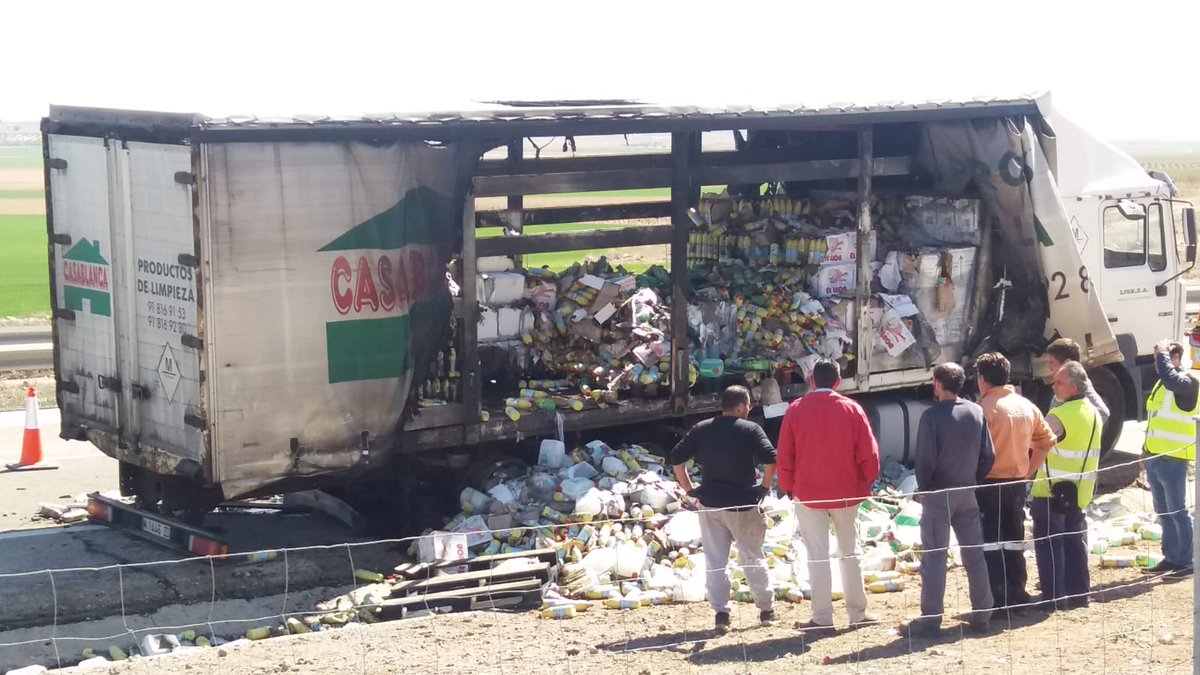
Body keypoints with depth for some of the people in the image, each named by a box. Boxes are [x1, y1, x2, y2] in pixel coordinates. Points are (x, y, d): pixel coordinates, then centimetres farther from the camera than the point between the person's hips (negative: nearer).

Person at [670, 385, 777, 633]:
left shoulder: (701, 430, 5)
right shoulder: (751, 429, -5)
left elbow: (676, 459, 2)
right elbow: (770, 459, -18)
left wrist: (690, 489, 7)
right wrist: (765, 487, -5)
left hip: (710, 504, 2)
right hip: (743, 505, -2)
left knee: (715, 561, 6)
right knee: (753, 558, 11)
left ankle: (721, 613, 0)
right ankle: (767, 609, 18)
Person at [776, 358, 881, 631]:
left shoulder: (796, 410, -4)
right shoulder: (851, 409, -2)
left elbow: (784, 455, -2)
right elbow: (868, 453, -3)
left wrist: (788, 487, 10)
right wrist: (866, 482, 11)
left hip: (808, 493, -1)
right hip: (846, 493, 1)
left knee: (817, 555, 1)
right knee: (850, 552, 12)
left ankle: (822, 616, 0)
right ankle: (858, 613, 14)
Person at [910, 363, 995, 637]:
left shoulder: (932, 416, -15)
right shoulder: (976, 412, 1)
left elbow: (925, 459, -16)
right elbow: (988, 455, 3)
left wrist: (923, 488, -1)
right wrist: (974, 481, 13)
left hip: (938, 494, -5)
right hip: (967, 493, 5)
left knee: (934, 557, -2)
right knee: (975, 554, 12)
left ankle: (930, 619, -1)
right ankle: (981, 614, 18)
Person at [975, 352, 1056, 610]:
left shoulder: (984, 408, -14)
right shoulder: (1027, 406, 8)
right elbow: (1047, 441, 13)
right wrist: (1030, 469, 18)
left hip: (989, 484, -7)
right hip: (1017, 482, 7)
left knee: (990, 543, -2)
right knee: (1014, 541, 16)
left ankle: (998, 599, -5)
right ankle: (1017, 595, 20)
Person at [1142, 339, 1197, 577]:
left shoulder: (1188, 382, -11)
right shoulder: (1162, 384, 16)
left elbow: (1169, 377, -35)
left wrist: (1163, 352, -20)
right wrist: (1147, 451, 20)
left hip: (1172, 460, -9)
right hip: (1155, 458, 9)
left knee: (1177, 512, -5)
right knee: (1163, 512, 13)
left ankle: (1186, 561, 0)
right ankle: (1171, 557, 21)